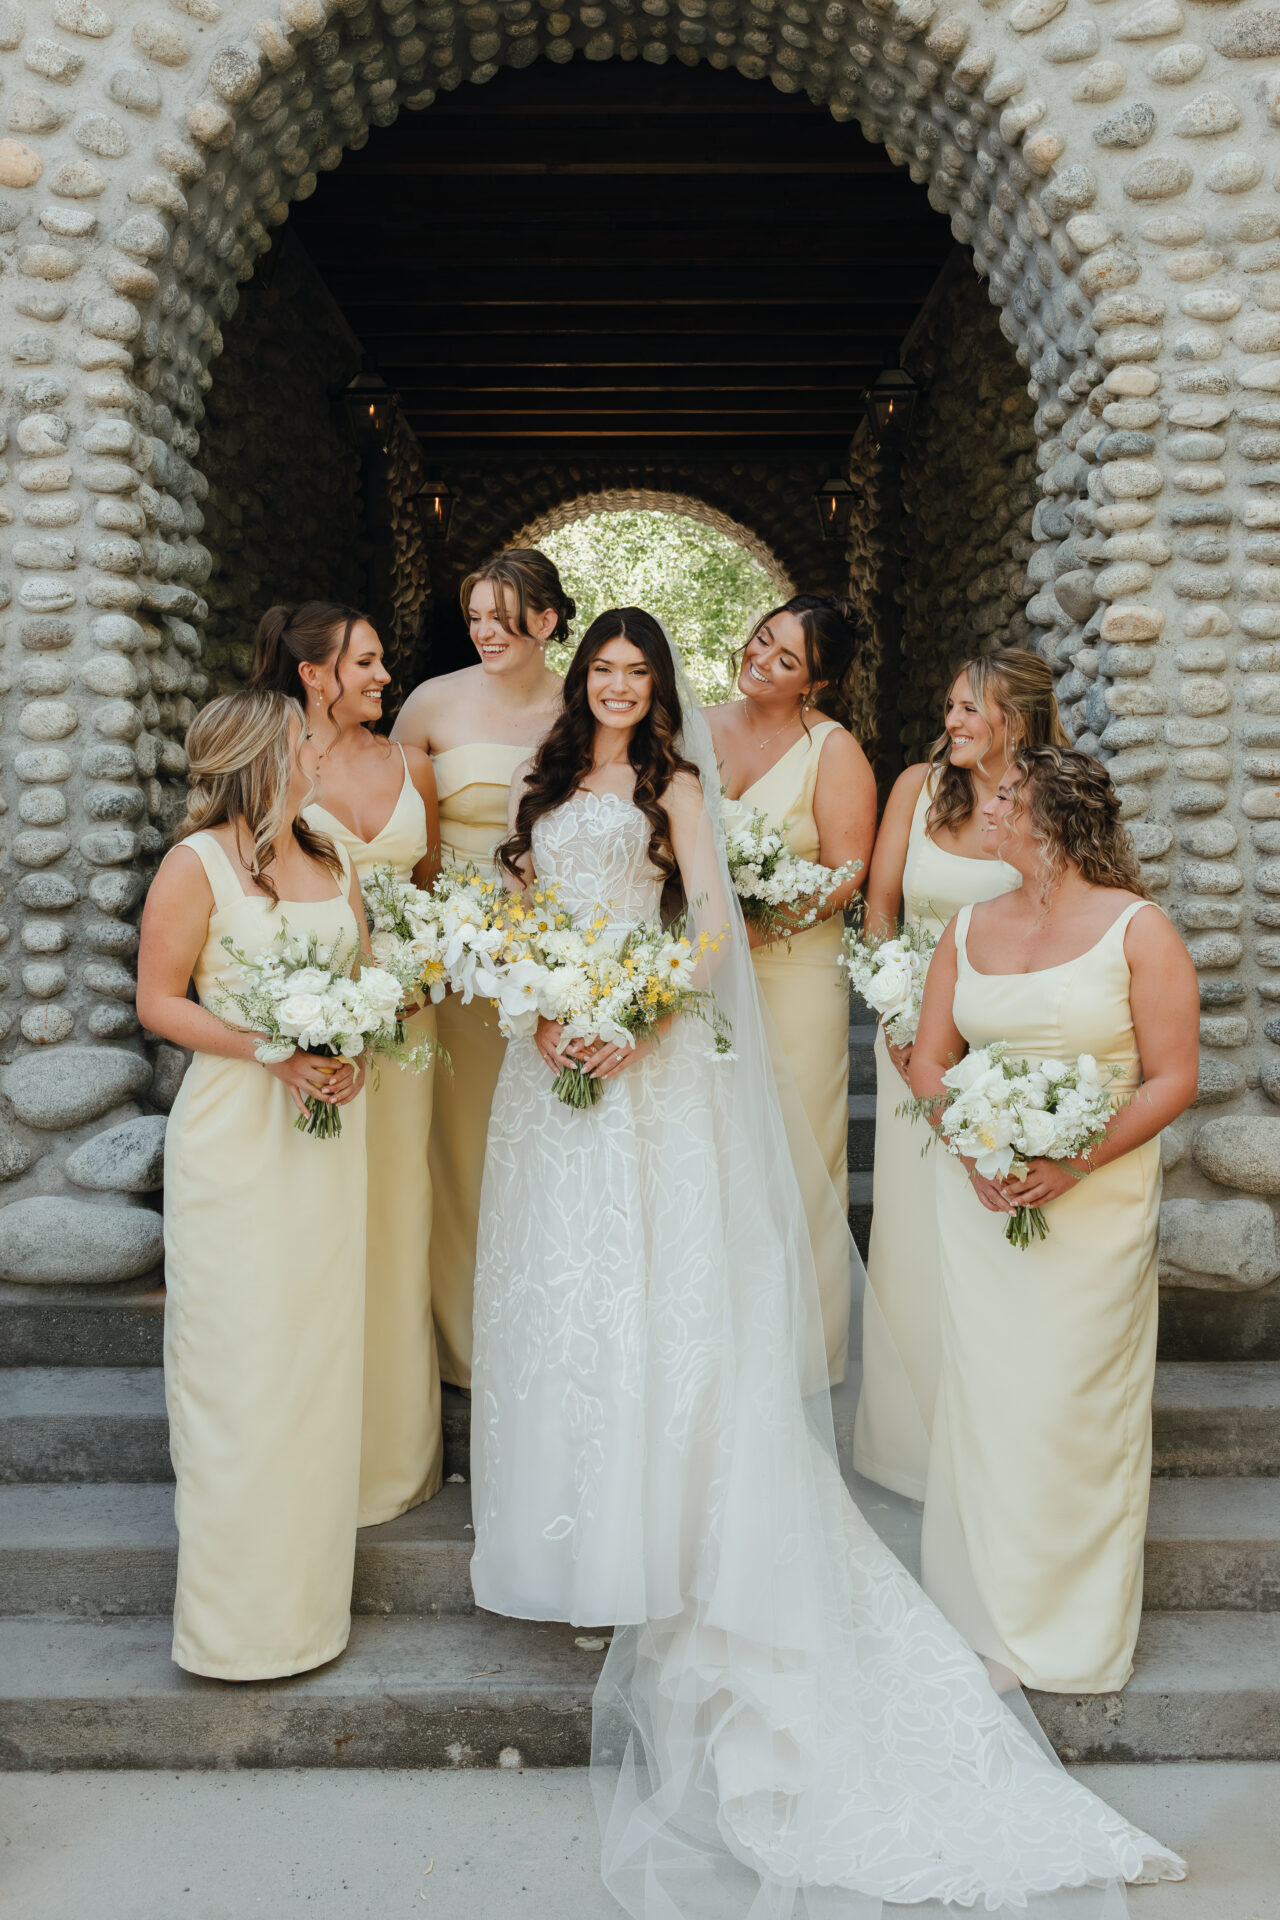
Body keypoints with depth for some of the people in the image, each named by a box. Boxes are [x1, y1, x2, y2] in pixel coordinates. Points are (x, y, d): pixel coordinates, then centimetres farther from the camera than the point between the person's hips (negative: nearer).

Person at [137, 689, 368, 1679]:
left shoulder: (333, 862, 11)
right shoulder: (198, 864, -6)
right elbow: (158, 1000, -7)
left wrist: (351, 1055, -5)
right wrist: (273, 1051, -17)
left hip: (330, 1127, 6)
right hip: (238, 1133, -5)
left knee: (322, 1346, 10)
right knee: (242, 1355, 0)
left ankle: (308, 1580, 26)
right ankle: (242, 1606, 15)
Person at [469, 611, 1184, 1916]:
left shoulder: (674, 785, 6)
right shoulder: (542, 785, 18)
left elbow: (712, 924, -5)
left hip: (648, 1056, -4)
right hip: (553, 1050, 5)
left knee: (651, 1272, -7)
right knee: (551, 1271, 5)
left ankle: (654, 1538, 2)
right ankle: (570, 1524, 17)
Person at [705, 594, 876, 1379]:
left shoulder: (834, 749, -5)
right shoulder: (699, 729, 8)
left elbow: (846, 875, -11)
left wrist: (758, 924, -22)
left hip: (792, 971, -4)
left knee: (792, 1153, 4)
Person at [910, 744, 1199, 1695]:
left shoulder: (1138, 929, -5)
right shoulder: (970, 928, 8)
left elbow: (1173, 1079, -8)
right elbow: (928, 1057, 10)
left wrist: (1075, 1162, -18)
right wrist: (971, 1151, -8)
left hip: (1096, 1199, -4)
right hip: (979, 1198, 4)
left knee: (1076, 1405, 2)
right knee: (980, 1396, 7)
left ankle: (1078, 1631, 23)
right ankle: (985, 1615, 26)